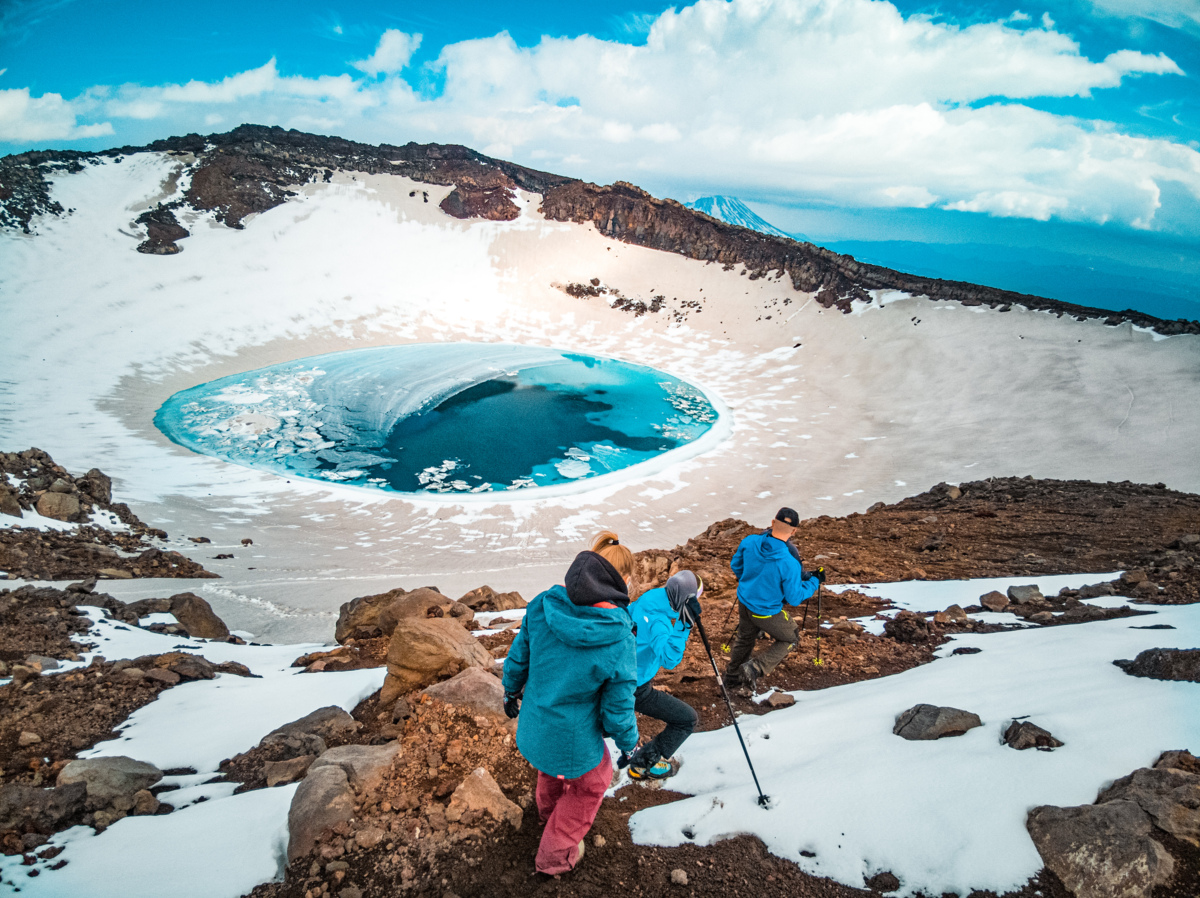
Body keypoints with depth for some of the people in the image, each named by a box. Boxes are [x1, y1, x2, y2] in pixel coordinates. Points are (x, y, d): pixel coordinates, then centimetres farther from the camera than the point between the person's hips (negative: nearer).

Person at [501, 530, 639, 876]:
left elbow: (517, 659, -1)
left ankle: (549, 812, 67)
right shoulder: (619, 638, -28)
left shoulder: (542, 606, -16)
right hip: (574, 739, -5)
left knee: (552, 767, 37)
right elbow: (617, 708, -18)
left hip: (533, 727, 5)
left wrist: (511, 692, 18)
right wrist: (629, 744, 1)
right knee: (591, 783, 27)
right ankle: (555, 856, 43)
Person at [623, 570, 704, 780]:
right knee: (687, 719, -2)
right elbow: (669, 659, -42)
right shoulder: (657, 621, -32)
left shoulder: (648, 598, -6)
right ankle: (644, 764, 11)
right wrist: (684, 625, -45)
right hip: (635, 689, -9)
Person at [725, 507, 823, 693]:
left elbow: (735, 565, 2)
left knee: (745, 638, 30)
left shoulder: (749, 542, -18)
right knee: (789, 640, 21)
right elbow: (794, 598, -19)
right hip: (767, 612, -5)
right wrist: (815, 581, -3)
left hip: (744, 601, 6)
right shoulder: (789, 564, -33)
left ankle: (732, 675, 48)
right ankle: (755, 668, 6)